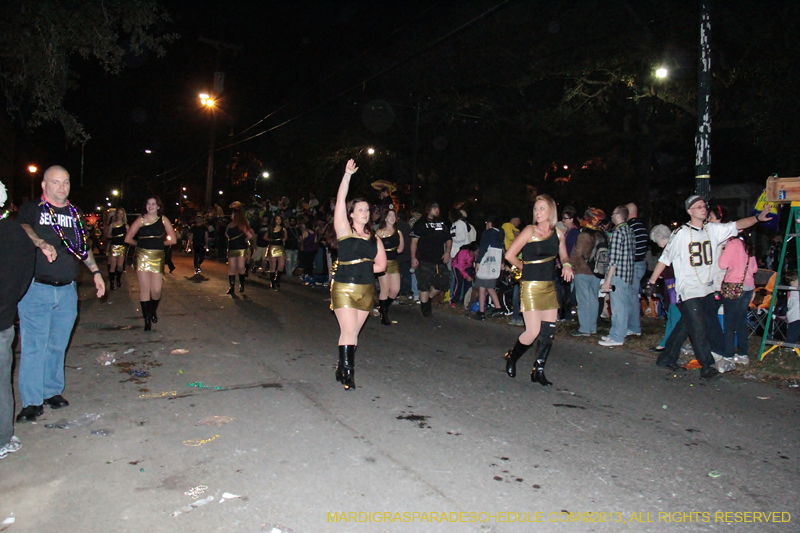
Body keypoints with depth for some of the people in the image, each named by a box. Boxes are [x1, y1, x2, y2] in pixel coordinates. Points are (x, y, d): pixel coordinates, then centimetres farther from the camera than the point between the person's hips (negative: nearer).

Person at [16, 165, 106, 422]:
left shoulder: (75, 213, 15)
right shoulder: (32, 209, 1)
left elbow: (83, 246, 23)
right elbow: (24, 229, -20)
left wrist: (95, 271, 16)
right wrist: (42, 244, -39)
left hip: (67, 290, 4)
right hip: (36, 288, -4)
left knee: (58, 345, 11)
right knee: (34, 345, -5)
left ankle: (53, 391, 23)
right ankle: (31, 401, 2)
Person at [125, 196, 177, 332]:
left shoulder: (163, 220, 4)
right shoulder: (140, 220, 1)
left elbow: (172, 239, 6)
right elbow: (128, 239, 3)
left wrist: (160, 243, 5)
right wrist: (140, 244, 9)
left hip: (158, 258, 1)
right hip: (142, 257, -1)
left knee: (156, 290, -2)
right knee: (144, 288, -1)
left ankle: (153, 310, 29)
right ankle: (146, 318, 10)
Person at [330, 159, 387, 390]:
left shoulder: (373, 237, 10)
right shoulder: (344, 230, -1)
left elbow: (381, 264, 12)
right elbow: (340, 201, -10)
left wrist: (363, 268, -2)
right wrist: (347, 175, -11)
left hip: (367, 290, 4)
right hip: (344, 289, -4)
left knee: (353, 332, 9)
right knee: (348, 331, -9)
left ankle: (343, 368, 20)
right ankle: (347, 373, -1)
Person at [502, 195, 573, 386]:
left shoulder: (558, 233, 6)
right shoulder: (530, 231, -9)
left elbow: (563, 256, 19)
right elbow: (509, 255, -10)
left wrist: (567, 265, -3)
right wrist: (525, 268, 3)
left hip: (549, 287, 6)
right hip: (531, 286, -5)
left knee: (549, 332, 4)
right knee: (533, 332, -7)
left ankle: (538, 372, 18)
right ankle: (511, 358, 21)